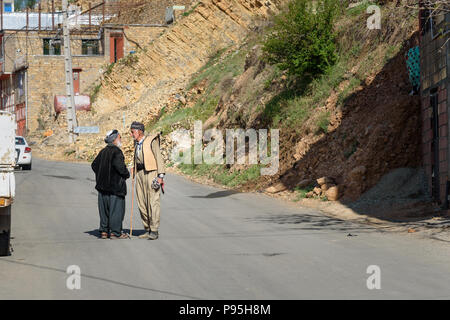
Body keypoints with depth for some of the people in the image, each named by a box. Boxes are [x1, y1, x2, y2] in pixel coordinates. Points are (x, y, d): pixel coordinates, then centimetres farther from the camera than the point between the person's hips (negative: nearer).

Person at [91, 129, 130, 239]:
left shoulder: (103, 152, 11)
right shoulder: (116, 152, -14)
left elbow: (94, 165, 16)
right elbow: (120, 167, -23)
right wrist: (127, 174, -4)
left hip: (103, 185, 8)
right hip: (115, 185, -8)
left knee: (104, 208, 12)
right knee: (116, 208, -2)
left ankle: (104, 231, 15)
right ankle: (115, 232, -1)